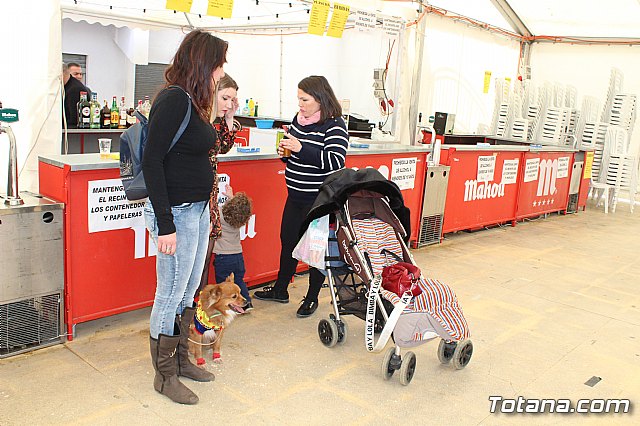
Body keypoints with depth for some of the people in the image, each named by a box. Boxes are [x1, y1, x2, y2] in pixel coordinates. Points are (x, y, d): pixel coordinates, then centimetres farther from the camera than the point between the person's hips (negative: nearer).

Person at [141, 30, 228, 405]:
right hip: (176, 212, -9)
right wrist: (165, 225, -21)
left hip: (198, 209, 9)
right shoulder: (174, 99, -16)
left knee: (189, 291, 19)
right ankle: (165, 376, 21)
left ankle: (181, 360, 35)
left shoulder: (193, 102, 12)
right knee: (170, 295, 4)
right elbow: (152, 161, -19)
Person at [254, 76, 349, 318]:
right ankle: (280, 290, 34)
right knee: (288, 241, 16)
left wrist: (301, 148, -26)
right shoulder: (299, 118, 8)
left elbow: (336, 162, -24)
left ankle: (312, 298, 24)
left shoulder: (334, 125, -14)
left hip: (320, 199, -7)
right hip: (296, 196, 7)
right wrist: (284, 152, -2)